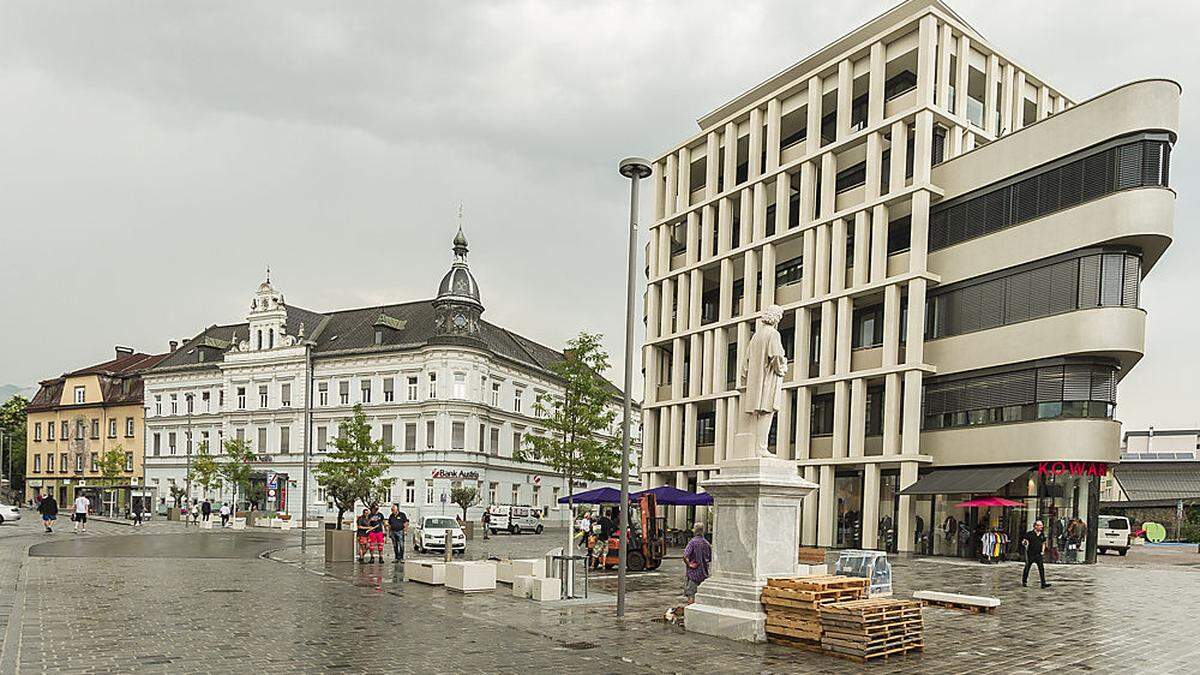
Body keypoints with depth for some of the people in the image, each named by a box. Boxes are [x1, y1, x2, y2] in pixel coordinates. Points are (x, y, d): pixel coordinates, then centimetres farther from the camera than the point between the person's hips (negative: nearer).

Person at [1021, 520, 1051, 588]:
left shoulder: (1042, 534, 6)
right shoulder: (1029, 534, -8)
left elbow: (1043, 543, 20)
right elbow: (1023, 542, -5)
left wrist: (1043, 550, 5)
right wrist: (1025, 543, -29)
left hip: (1038, 554, 3)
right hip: (1030, 554, -3)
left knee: (1041, 568, -7)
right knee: (1027, 568, 6)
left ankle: (1043, 583, -7)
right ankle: (1024, 581, 22)